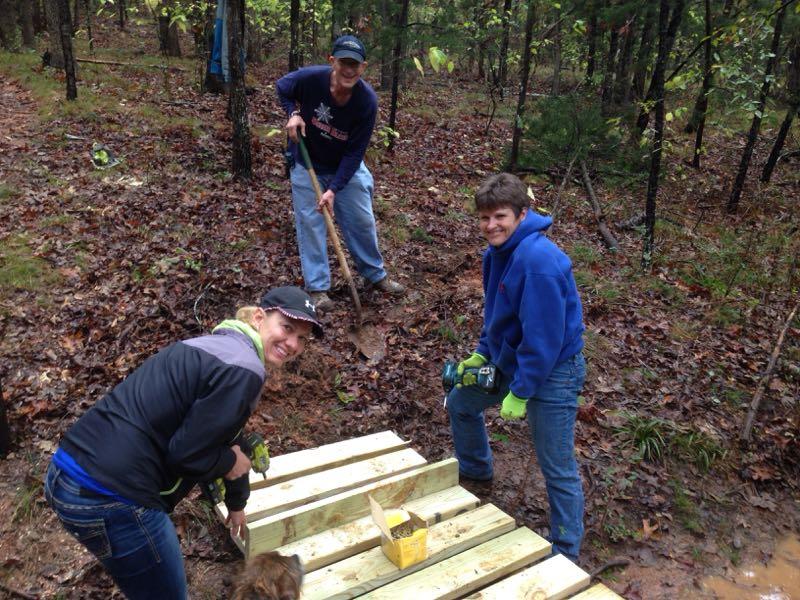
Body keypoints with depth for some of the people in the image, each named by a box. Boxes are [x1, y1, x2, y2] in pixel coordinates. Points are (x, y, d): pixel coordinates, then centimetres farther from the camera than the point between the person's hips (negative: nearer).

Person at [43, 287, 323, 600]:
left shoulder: (215, 345, 15)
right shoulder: (244, 369, -16)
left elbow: (224, 438, 27)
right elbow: (185, 453, -18)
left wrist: (236, 503, 38)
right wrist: (231, 462, 2)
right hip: (110, 497, -9)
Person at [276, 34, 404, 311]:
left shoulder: (367, 101, -25)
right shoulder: (310, 78, -25)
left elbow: (354, 153, -21)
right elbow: (282, 87, 0)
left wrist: (334, 189, -28)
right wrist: (293, 113, -19)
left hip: (346, 167, 1)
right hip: (307, 164, 0)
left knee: (362, 221, 7)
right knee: (310, 222, -2)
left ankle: (375, 274, 29)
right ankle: (317, 287, 9)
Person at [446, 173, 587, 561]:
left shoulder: (538, 260, -28)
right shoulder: (496, 253, 1)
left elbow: (543, 336, -27)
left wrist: (519, 393, -22)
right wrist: (481, 355, 7)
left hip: (552, 370, -9)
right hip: (508, 360, 9)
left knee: (558, 469, 1)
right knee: (460, 403, 22)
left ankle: (565, 553, 20)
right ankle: (475, 472, 47)